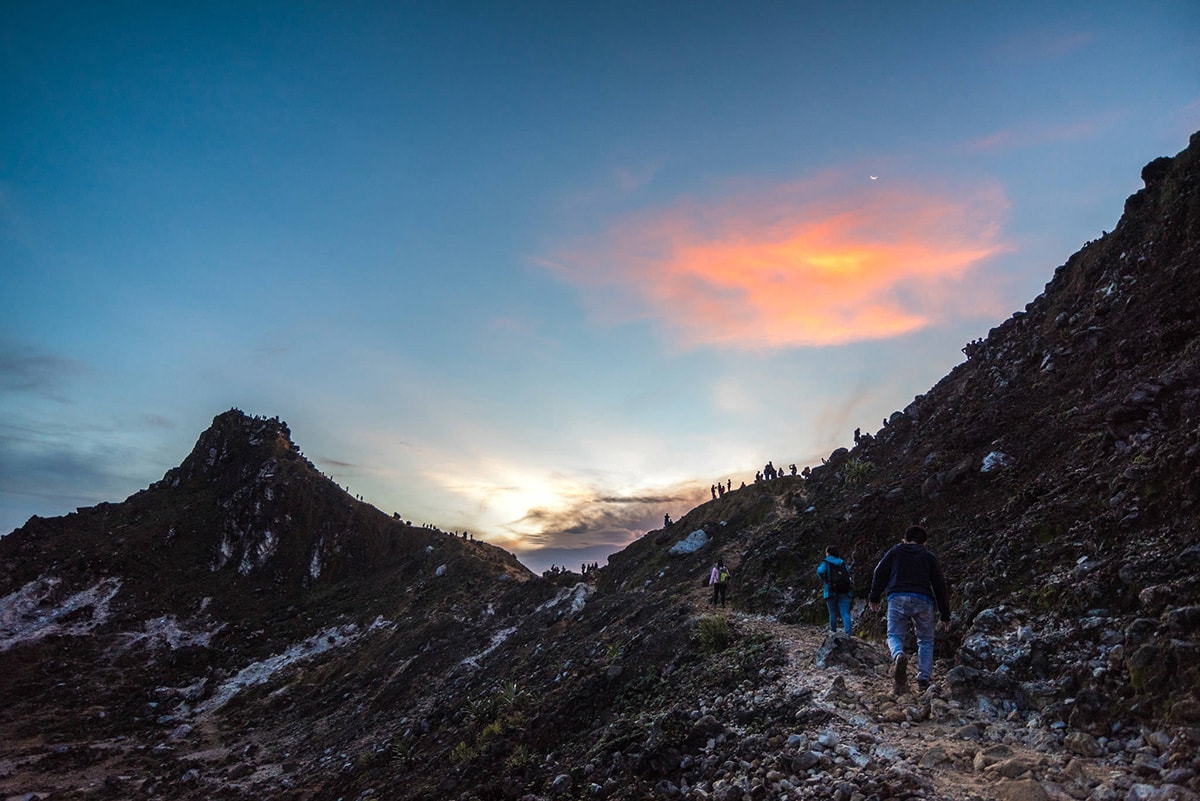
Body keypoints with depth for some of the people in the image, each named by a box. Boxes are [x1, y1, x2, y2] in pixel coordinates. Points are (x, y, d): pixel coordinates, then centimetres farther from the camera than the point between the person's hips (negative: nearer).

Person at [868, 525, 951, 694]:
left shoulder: (896, 551, 18)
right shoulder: (929, 556, 19)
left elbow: (880, 572, 9)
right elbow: (940, 586, 17)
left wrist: (874, 597, 16)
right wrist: (945, 615, 21)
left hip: (897, 598, -1)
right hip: (923, 601, 1)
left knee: (894, 635, 5)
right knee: (926, 640, 15)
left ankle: (899, 656, -29)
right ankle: (924, 679, 5)